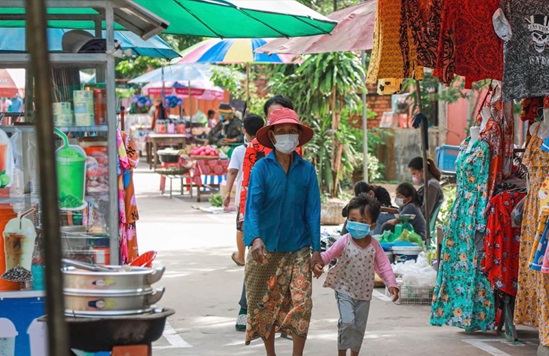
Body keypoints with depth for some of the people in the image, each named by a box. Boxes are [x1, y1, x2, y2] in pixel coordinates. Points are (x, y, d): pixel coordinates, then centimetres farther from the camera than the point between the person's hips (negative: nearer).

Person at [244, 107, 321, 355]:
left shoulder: (306, 169, 0)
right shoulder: (262, 168, -5)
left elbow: (313, 209, 0)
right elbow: (253, 204, -15)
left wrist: (316, 248, -5)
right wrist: (255, 238, -31)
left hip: (298, 248, 1)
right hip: (266, 248, 0)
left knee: (301, 303, -8)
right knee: (265, 305, 9)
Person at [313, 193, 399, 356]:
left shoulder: (374, 245, -5)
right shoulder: (344, 242, -13)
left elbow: (383, 265, -3)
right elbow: (328, 254, -11)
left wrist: (392, 284, -13)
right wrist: (318, 264, -32)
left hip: (364, 292, 3)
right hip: (344, 289, -3)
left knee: (360, 326, 12)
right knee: (347, 321, -18)